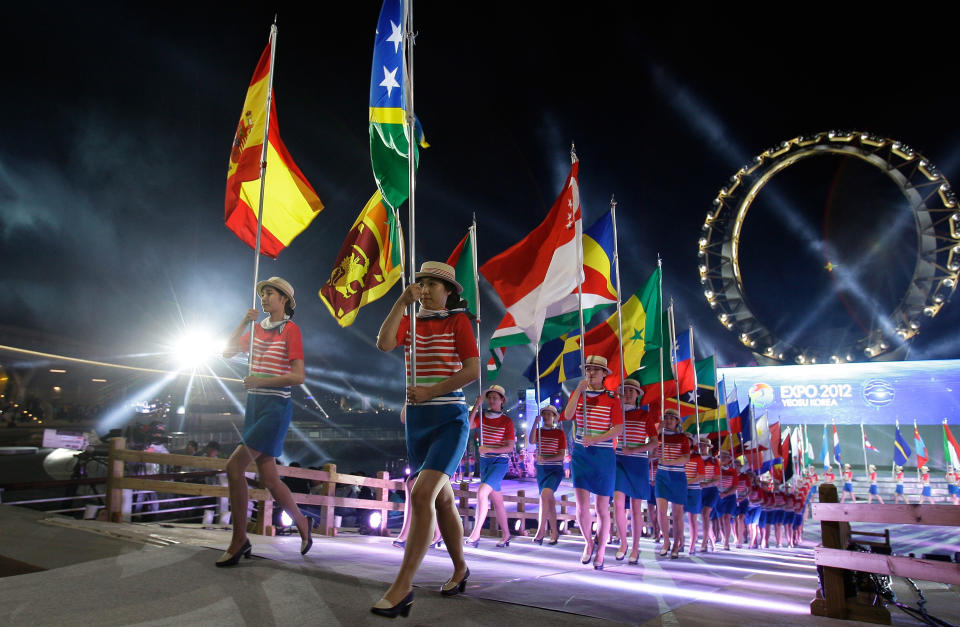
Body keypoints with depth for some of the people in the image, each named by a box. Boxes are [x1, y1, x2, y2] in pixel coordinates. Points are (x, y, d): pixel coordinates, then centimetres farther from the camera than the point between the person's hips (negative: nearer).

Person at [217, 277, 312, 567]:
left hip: (276, 407, -7)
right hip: (254, 404, 7)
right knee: (269, 478, 9)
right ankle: (301, 523, 28)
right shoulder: (258, 328, 14)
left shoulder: (290, 330, -7)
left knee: (234, 466, -14)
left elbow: (298, 376, -13)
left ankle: (239, 540, -1)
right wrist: (244, 323, 4)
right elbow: (228, 352, 13)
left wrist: (261, 381, -16)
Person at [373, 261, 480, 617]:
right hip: (417, 421, 5)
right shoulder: (410, 322, 10)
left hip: (450, 418, -5)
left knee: (422, 495, -19)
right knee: (442, 499, 15)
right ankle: (460, 569, 32)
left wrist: (430, 392, -15)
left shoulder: (458, 320, -1)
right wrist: (402, 302, -13)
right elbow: (384, 344, -10)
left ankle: (402, 587, -12)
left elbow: (473, 369, -11)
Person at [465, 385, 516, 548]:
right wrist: (476, 406, -19)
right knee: (496, 499, 11)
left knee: (482, 492, -21)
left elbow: (510, 447, -10)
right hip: (485, 461, 5)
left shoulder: (507, 421, -6)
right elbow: (468, 425, -14)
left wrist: (489, 449, -21)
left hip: (500, 461, -5)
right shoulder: (482, 417, 5)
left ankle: (476, 534, -17)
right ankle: (506, 535, 22)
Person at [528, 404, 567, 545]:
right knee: (550, 501, 9)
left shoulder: (559, 433, -2)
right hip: (541, 470, 4)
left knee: (544, 495, -24)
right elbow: (531, 441, -14)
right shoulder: (538, 431, 8)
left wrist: (545, 459, -21)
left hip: (555, 470, -4)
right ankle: (554, 533, 17)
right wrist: (536, 422, -19)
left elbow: (561, 455, -7)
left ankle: (541, 530, -22)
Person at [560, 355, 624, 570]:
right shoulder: (577, 393, 5)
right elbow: (567, 416, -11)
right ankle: (589, 543, 23)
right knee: (582, 506, -4)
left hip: (604, 455, -1)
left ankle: (600, 552, 21)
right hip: (581, 453, 1)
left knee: (602, 508, 5)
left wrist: (595, 439, -18)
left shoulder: (612, 398, -1)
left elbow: (618, 428, -7)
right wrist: (579, 390, -14)